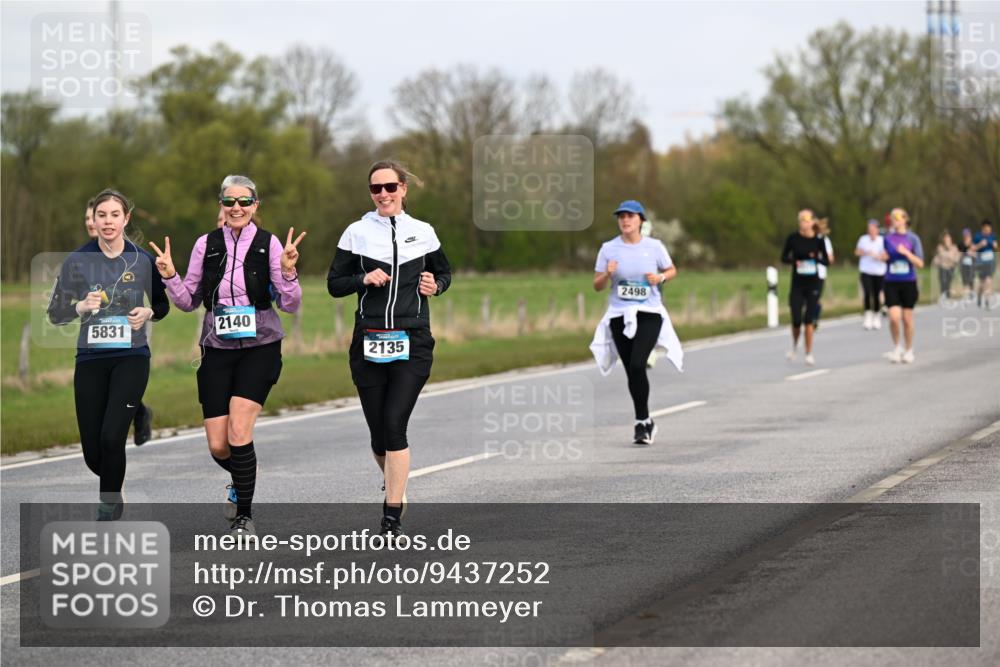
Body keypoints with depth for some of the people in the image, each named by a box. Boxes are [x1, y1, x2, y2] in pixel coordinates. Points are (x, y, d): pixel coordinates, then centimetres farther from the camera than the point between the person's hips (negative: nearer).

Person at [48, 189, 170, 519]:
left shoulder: (143, 260, -1)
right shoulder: (77, 260, -2)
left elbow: (162, 304, 12)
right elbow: (55, 313, 0)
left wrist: (148, 312, -10)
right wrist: (82, 306, -19)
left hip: (131, 358, -1)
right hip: (90, 359, 1)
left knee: (111, 438, -20)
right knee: (93, 455, 3)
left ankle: (107, 515, -1)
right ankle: (114, 487, 39)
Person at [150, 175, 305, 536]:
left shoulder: (269, 244, -2)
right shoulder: (207, 244, 6)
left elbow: (290, 304, -3)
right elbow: (188, 301, 12)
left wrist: (288, 272, -20)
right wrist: (170, 276, -5)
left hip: (259, 347, -3)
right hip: (217, 349, 3)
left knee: (239, 431, -18)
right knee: (218, 446, 0)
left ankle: (244, 516, -3)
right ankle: (242, 481, 35)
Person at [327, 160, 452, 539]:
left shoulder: (423, 233, 7)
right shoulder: (357, 233, 4)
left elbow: (444, 272, 21)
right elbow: (334, 284, 5)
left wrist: (436, 285, -1)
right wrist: (365, 279, -13)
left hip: (412, 343, -1)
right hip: (369, 343, 1)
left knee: (394, 425, -14)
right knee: (378, 433, 4)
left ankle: (393, 516, -11)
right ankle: (394, 485, 36)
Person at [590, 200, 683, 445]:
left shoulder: (654, 246, 0)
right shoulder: (608, 249, 2)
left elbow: (672, 270, 14)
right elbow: (597, 286, 5)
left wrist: (660, 277, -7)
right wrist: (608, 274, -15)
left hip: (649, 314, -2)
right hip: (619, 316, 2)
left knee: (637, 365, -19)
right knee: (631, 371, 5)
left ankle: (642, 421, -10)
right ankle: (644, 421, 21)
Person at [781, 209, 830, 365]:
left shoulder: (818, 240, -3)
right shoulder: (793, 238, -3)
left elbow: (827, 261, 3)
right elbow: (784, 258, 4)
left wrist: (817, 258, -18)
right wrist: (795, 261, -16)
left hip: (813, 283, 0)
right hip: (797, 284, 0)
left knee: (809, 320, -4)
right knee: (796, 320, -6)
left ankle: (809, 354, 7)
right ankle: (794, 345, 25)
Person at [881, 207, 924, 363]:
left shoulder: (913, 239, -2)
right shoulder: (888, 238, 5)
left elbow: (920, 264, -5)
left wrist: (906, 253, -18)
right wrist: (883, 257, -3)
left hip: (908, 283, -1)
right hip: (891, 283, 1)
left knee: (907, 319, 4)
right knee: (894, 317, -12)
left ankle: (909, 351, 20)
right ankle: (896, 347, 9)